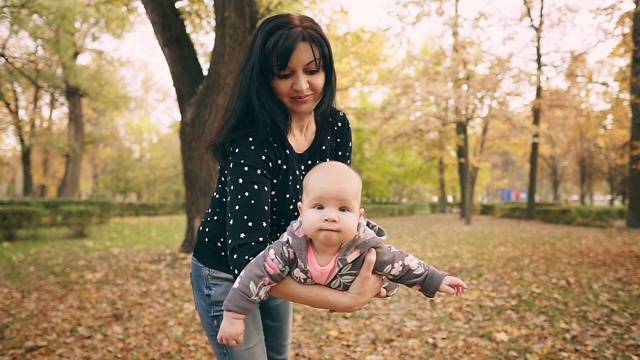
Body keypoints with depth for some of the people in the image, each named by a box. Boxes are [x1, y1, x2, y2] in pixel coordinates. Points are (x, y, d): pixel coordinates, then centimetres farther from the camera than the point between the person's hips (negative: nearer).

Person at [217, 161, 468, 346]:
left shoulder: (368, 250, -43)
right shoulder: (291, 245, -44)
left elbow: (403, 265, -26)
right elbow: (257, 273, -38)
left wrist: (436, 281, -21)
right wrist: (233, 316, -39)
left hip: (355, 289, 0)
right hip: (310, 292, 0)